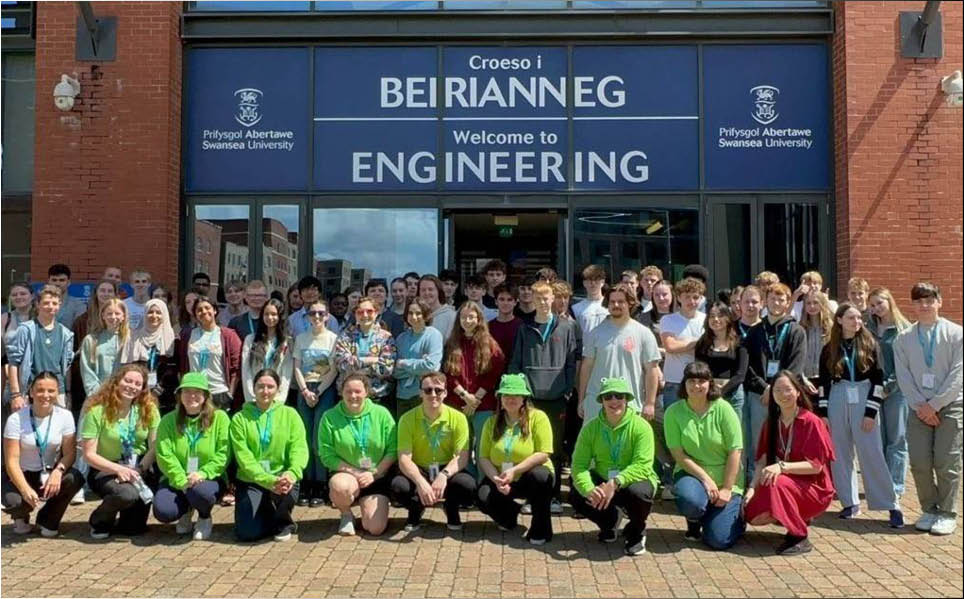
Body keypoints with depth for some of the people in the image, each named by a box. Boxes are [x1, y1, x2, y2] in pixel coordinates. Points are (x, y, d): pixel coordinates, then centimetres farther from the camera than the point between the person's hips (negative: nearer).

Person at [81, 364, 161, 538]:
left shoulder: (149, 409, -3)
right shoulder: (97, 411, -12)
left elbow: (155, 447, -6)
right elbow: (89, 455, -12)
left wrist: (138, 471, -21)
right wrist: (119, 469, -23)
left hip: (140, 466, 4)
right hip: (106, 469, -4)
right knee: (127, 493, -32)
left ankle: (130, 523, 8)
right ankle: (99, 523, 4)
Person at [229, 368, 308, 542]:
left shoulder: (290, 414, 1)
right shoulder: (240, 419, 0)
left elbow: (299, 449, -9)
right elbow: (244, 457, -10)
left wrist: (291, 474, -31)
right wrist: (268, 480, -26)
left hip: (282, 479, 0)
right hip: (251, 482, 0)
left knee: (286, 492, -34)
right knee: (246, 533, -16)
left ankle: (283, 521, 2)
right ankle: (272, 519, 20)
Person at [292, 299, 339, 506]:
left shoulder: (333, 338, 0)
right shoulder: (301, 338, 10)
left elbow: (333, 371, -3)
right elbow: (297, 367, 7)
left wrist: (317, 393, -9)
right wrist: (305, 391, -6)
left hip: (325, 390, -3)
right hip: (304, 390, 3)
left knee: (319, 439, -7)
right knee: (306, 438, 1)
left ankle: (320, 488, 0)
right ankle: (306, 486, 7)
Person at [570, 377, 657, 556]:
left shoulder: (641, 427, -16)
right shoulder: (591, 427, -7)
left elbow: (642, 466, -27)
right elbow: (579, 464, -14)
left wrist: (615, 483, -42)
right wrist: (589, 489, -35)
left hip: (635, 480, -3)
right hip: (603, 482, 3)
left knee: (638, 493, -37)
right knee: (576, 495, -24)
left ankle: (636, 533, 0)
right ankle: (609, 521, 11)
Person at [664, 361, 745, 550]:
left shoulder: (723, 409, -9)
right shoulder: (673, 412, -7)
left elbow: (735, 452, -11)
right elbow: (679, 455, -10)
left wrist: (726, 489, -14)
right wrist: (706, 479, -17)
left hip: (726, 479, 0)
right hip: (692, 473, 0)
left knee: (719, 540, -10)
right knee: (690, 500, -35)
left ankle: (734, 512, 26)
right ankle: (693, 521, 4)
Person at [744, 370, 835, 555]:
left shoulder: (811, 422, -11)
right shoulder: (772, 422, 6)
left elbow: (816, 465, -17)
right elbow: (763, 460, 1)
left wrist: (782, 466, -31)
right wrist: (752, 488, -14)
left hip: (814, 489, -5)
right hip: (786, 483, 6)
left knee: (776, 484, -35)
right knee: (752, 515, -19)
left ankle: (800, 538, -16)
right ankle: (799, 520, 10)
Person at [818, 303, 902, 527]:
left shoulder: (869, 345, 1)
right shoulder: (829, 349, 5)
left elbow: (878, 379, -2)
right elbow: (823, 382, 6)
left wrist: (871, 412, -9)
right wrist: (823, 412, 0)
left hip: (863, 401, -2)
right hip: (837, 402, 2)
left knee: (872, 455, -4)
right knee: (840, 455, 5)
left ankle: (891, 505, 4)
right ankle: (850, 503, 16)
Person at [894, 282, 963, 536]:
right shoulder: (904, 339, 6)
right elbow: (903, 377, 2)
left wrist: (934, 404, -11)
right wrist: (920, 406, -8)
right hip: (919, 408, 3)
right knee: (919, 462, 0)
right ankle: (929, 510, 17)